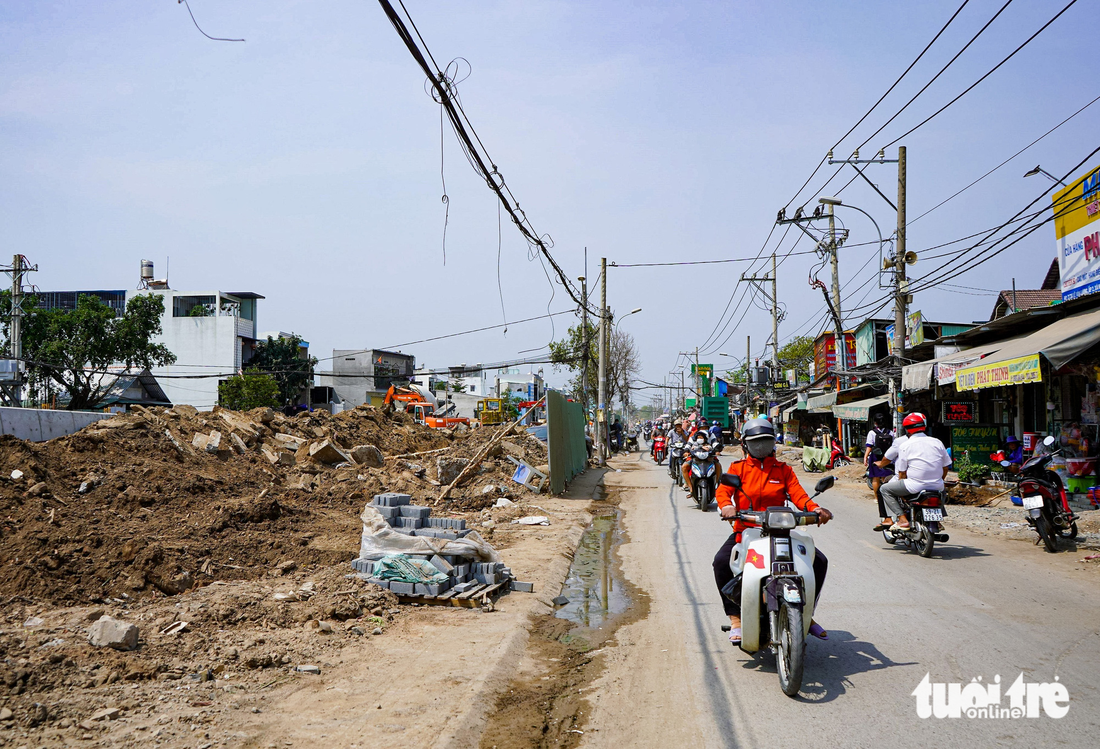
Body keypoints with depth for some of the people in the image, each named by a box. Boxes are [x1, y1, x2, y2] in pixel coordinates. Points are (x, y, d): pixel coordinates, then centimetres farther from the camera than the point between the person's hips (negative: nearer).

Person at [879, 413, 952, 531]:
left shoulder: (905, 446, -4)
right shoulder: (937, 442, 9)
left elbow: (902, 473, -1)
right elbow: (945, 468, 14)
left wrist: (902, 489, 15)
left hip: (915, 486, -6)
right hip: (937, 486, 6)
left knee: (885, 489, 11)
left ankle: (902, 519, -3)